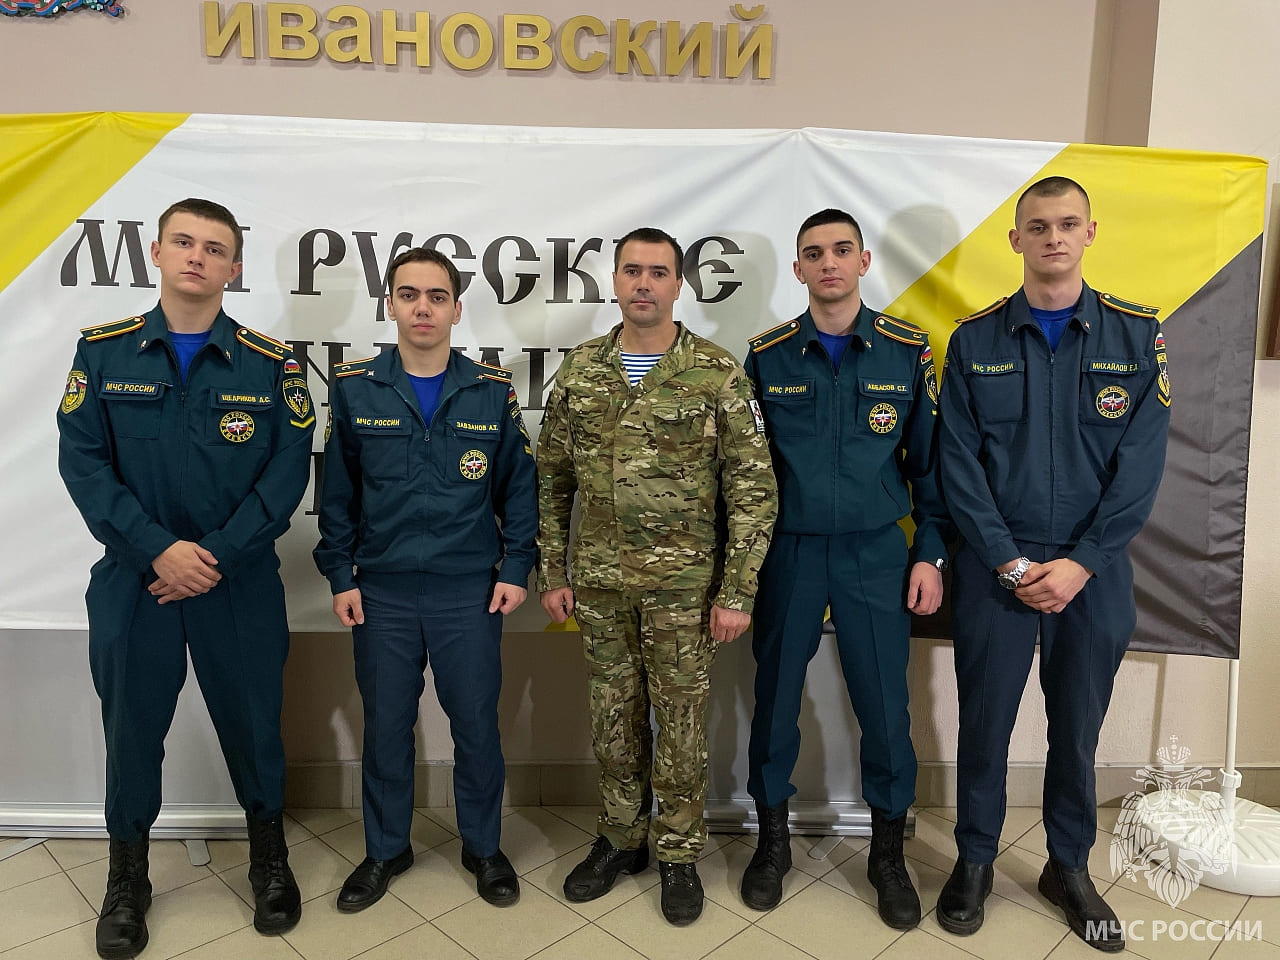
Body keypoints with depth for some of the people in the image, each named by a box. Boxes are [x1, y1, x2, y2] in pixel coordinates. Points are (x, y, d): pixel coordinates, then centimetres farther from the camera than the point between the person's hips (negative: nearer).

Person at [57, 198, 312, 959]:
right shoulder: (103, 351, 1)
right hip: (132, 581, 1)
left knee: (253, 722, 10)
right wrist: (158, 549, -15)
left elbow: (288, 471, -7)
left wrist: (218, 556, -15)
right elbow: (83, 462, -5)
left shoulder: (271, 365, -2)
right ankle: (127, 880, 34)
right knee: (131, 726, 12)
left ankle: (271, 860, 33)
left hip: (241, 584, -1)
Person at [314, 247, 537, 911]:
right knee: (386, 727, 12)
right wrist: (340, 574, 2)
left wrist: (516, 567, -1)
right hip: (381, 593, 1)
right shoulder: (353, 389, 1)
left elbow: (518, 484, 4)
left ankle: (483, 847, 31)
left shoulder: (492, 392, 0)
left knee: (477, 725, 9)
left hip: (471, 592, 0)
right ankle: (385, 850, 34)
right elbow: (337, 491, 6)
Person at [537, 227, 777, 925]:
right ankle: (620, 840, 35)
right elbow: (552, 481, 9)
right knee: (614, 717, 15)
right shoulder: (580, 371, 4)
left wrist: (737, 592, -10)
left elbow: (754, 489, -7)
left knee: (681, 723, 9)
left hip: (684, 583, -3)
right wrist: (552, 573, 6)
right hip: (598, 581, 3)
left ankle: (678, 854, 29)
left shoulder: (718, 374, -7)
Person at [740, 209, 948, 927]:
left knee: (886, 708, 5)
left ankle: (889, 851, 28)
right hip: (786, 552, 1)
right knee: (775, 699, 9)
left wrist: (931, 552, 1)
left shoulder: (908, 350, 2)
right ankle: (773, 839, 31)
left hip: (876, 554, 0)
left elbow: (929, 460, 5)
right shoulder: (766, 356, 2)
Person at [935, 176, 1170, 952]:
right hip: (996, 566, 0)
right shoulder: (975, 340, -1)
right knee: (985, 721, 9)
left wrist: (1081, 563, -12)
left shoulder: (1137, 334, 0)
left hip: (1094, 569, 1)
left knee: (1078, 726, 13)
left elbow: (1142, 465, -4)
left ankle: (1070, 868, 34)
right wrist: (1010, 562, -12)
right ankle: (975, 861, 28)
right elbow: (960, 463, -5)